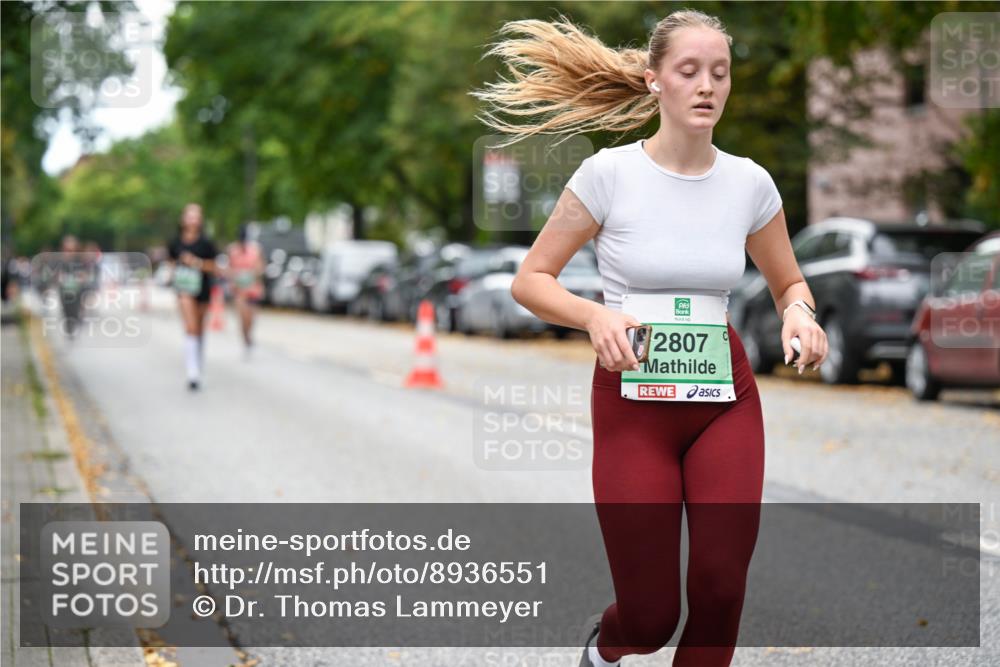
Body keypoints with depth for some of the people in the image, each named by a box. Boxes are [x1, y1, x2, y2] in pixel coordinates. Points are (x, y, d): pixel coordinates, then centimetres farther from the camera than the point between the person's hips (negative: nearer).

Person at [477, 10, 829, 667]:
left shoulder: (750, 182, 0)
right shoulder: (608, 173, -9)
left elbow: (790, 283, 15)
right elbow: (531, 279, -3)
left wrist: (799, 312, -9)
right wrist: (595, 316, -22)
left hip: (724, 397, 3)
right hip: (633, 397, -3)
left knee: (722, 585, -9)